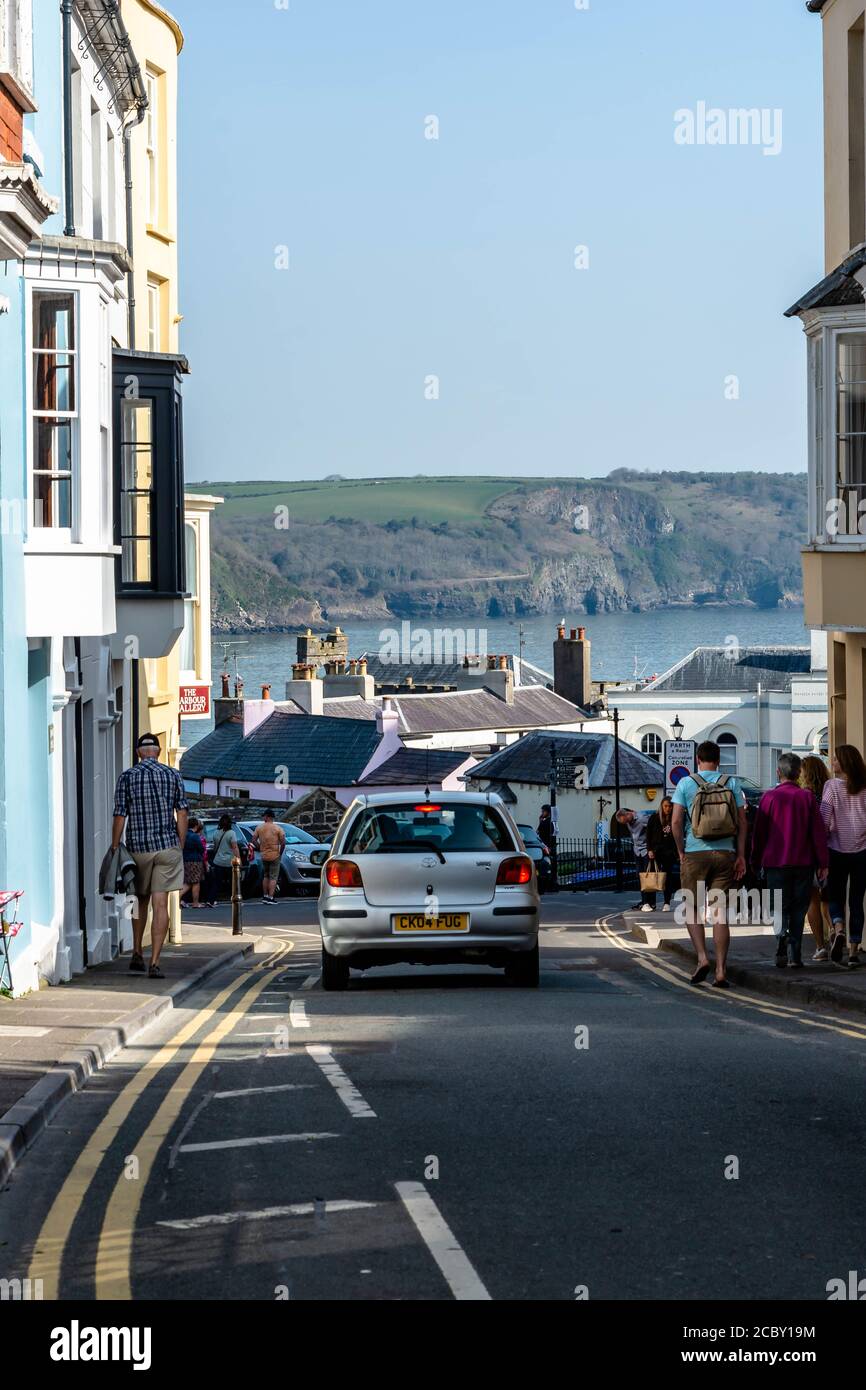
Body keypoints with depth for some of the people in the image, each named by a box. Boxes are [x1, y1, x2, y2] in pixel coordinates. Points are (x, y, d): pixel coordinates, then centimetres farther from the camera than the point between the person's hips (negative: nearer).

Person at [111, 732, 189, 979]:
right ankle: (155, 963, -8)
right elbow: (182, 813, 1)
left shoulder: (127, 777, -1)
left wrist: (115, 850, 4)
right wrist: (180, 846, 10)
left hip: (137, 847, 0)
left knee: (141, 901, 20)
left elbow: (119, 817, -3)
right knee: (160, 905, -2)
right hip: (168, 846, 0)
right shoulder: (173, 775, 3)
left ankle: (137, 954, 21)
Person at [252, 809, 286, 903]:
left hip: (264, 856, 3)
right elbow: (283, 842, -12)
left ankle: (265, 895, 19)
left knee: (265, 876, 18)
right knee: (273, 877, -1)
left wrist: (260, 848, 10)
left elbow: (254, 840, 0)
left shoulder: (259, 828, 1)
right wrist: (280, 853, 1)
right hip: (275, 856, -3)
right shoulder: (278, 828, -6)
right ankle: (271, 897, -8)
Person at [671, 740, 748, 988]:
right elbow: (742, 822, 1)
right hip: (725, 854, 2)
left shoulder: (686, 784, -1)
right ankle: (721, 970, -1)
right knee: (720, 912, 4)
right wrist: (741, 856, 5)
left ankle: (702, 957, -8)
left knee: (692, 909, 10)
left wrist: (680, 852, 4)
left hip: (695, 853, -2)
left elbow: (676, 821, -6)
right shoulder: (732, 784, 4)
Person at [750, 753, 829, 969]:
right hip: (803, 862, 1)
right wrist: (823, 863, 4)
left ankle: (781, 932, -23)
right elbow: (819, 832, -1)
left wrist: (756, 861, 11)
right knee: (798, 910, 8)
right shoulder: (807, 797, -1)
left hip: (775, 862, -1)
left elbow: (759, 833, 1)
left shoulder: (769, 797, -3)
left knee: (779, 908, 7)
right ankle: (795, 956, 4)